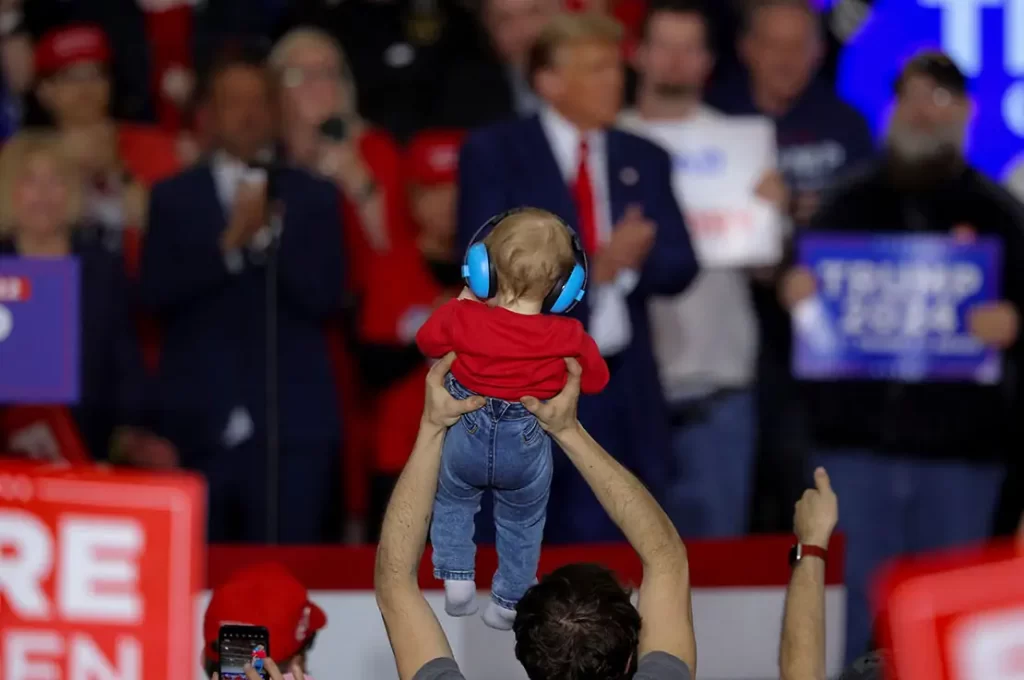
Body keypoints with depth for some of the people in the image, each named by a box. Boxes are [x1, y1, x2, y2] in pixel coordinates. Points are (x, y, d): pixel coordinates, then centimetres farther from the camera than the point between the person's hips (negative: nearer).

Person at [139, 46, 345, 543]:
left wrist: (268, 234, -12)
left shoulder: (314, 198, 10)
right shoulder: (173, 198, 10)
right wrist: (229, 243, -13)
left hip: (293, 426, 0)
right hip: (200, 423, 0)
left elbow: (325, 297, 0)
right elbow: (156, 293, -2)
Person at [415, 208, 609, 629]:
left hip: (463, 441, 0)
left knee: (452, 502, 32)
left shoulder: (463, 318, -24)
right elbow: (596, 380, -6)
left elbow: (428, 340, -1)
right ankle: (509, 600, 40)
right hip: (527, 452, 0)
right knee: (522, 523, 27)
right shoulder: (567, 337, -25)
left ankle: (456, 576, 21)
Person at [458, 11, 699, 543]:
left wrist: (625, 263, -18)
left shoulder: (644, 160, 13)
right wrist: (591, 270, -20)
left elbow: (679, 265, 4)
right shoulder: (493, 154, 0)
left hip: (621, 396, 4)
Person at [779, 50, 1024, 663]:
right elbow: (805, 293, 15)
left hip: (961, 446, -1)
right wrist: (793, 294, -8)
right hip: (857, 436, 1)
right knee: (854, 604, 2)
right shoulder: (851, 205, 13)